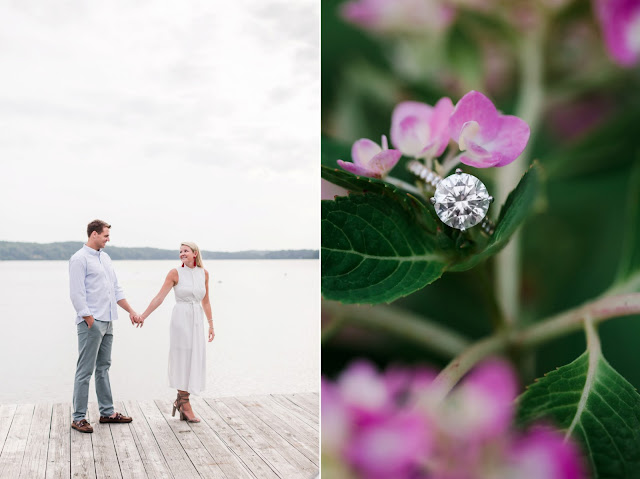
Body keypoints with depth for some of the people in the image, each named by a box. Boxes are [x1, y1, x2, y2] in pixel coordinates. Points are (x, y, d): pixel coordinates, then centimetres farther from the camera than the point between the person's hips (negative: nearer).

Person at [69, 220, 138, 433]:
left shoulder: (105, 257, 16)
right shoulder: (79, 259, -11)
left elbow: (116, 289, 20)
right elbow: (77, 294, -15)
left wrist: (130, 311, 15)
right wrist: (90, 321, -18)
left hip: (107, 322, 9)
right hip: (91, 323, -9)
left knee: (103, 368, 14)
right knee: (85, 371, -4)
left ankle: (107, 412, 22)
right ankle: (79, 418, 2)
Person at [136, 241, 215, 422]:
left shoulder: (204, 273, 7)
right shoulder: (175, 273, -4)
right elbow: (159, 298, -6)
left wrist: (211, 324, 14)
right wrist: (143, 316, -12)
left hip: (197, 321, 4)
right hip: (181, 319, -4)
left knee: (193, 361, 6)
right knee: (183, 360, 0)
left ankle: (181, 400, 21)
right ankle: (185, 405, 10)